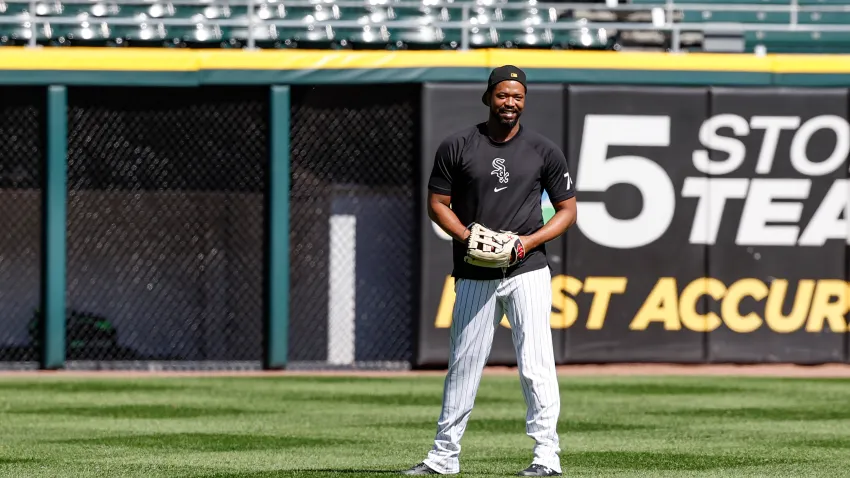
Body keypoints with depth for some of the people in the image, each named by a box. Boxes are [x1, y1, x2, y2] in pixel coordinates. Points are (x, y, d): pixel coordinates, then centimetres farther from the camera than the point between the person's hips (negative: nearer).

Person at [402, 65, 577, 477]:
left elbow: (567, 210, 7)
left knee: (535, 365, -8)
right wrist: (468, 238, -12)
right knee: (462, 365, 8)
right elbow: (437, 204, 6)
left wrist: (529, 241, -10)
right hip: (474, 276, 1)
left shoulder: (544, 151, 2)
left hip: (527, 272, -1)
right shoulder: (457, 147, 2)